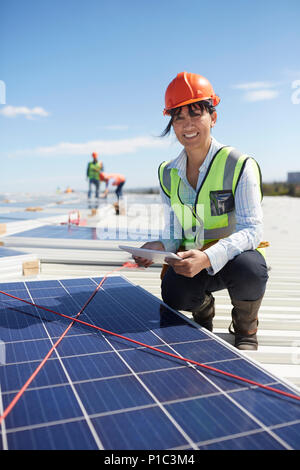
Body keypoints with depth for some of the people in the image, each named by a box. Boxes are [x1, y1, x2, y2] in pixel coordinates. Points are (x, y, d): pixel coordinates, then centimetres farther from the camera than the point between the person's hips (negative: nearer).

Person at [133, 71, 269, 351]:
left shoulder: (239, 165, -12)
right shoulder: (168, 173, 3)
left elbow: (252, 229, -19)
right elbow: (173, 232, 5)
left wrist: (209, 257, -36)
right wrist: (161, 247, -20)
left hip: (233, 256, -2)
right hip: (191, 259, 3)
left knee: (248, 270, -37)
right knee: (174, 296, -28)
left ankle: (245, 329, 0)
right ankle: (203, 308, 13)